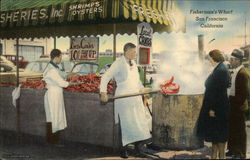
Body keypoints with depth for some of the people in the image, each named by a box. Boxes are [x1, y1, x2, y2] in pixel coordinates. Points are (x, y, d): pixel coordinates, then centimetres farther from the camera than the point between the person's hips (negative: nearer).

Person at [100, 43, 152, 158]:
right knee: (125, 123, 1)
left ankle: (138, 144, 18)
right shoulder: (118, 63, -10)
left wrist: (142, 88, 19)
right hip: (123, 98, -7)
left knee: (140, 121, 5)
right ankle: (124, 149, 15)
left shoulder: (133, 63, 12)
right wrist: (103, 93, -19)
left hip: (135, 96, 7)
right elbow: (105, 77, -12)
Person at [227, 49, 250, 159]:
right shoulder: (235, 72, 9)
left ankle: (240, 154, 16)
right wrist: (230, 103, 13)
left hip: (238, 106, -8)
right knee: (232, 128, 17)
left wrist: (238, 104, -18)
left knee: (239, 130, 3)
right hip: (232, 104, 8)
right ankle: (233, 149, 32)